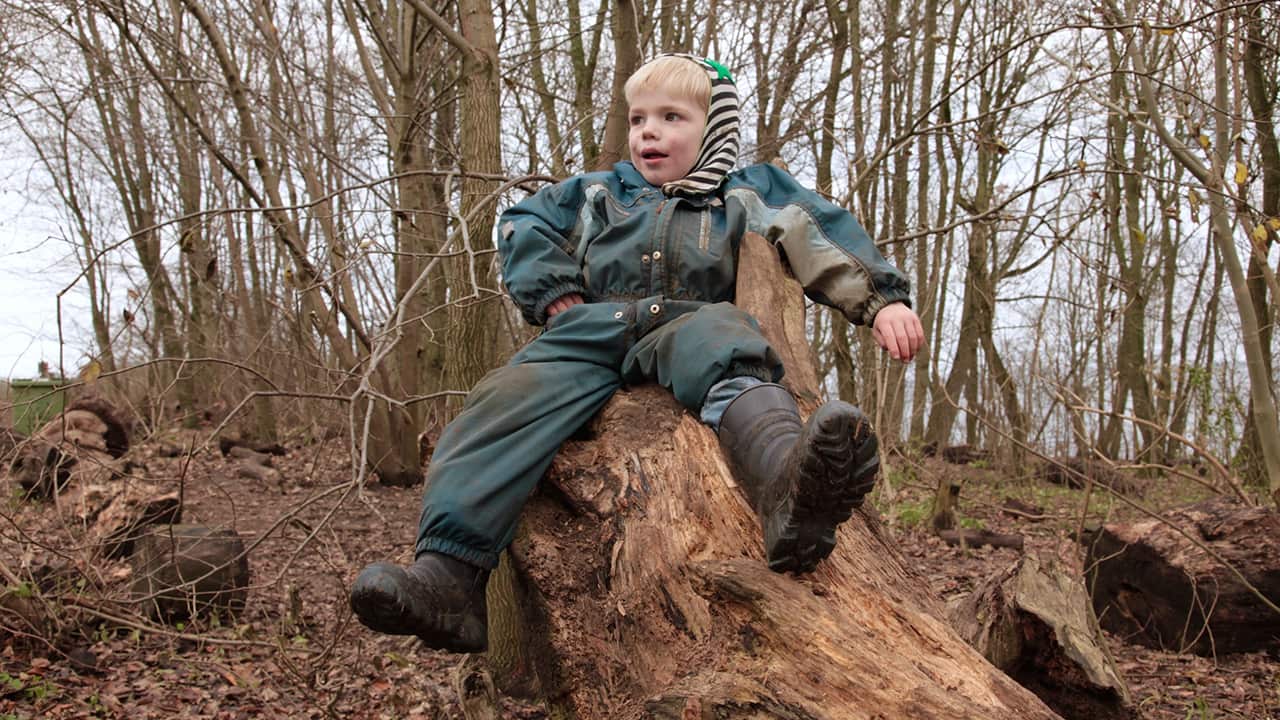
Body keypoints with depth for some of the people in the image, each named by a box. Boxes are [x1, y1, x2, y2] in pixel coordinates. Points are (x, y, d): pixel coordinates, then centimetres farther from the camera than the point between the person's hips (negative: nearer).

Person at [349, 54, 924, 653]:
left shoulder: (745, 197, 22)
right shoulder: (599, 194, 30)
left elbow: (825, 235, 13)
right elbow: (523, 224, 27)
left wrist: (883, 300, -2)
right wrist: (557, 298, 9)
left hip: (686, 326, -2)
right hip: (594, 331, 3)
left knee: (718, 336, -39)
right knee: (511, 396, -28)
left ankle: (787, 479, -71)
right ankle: (447, 577, -41)